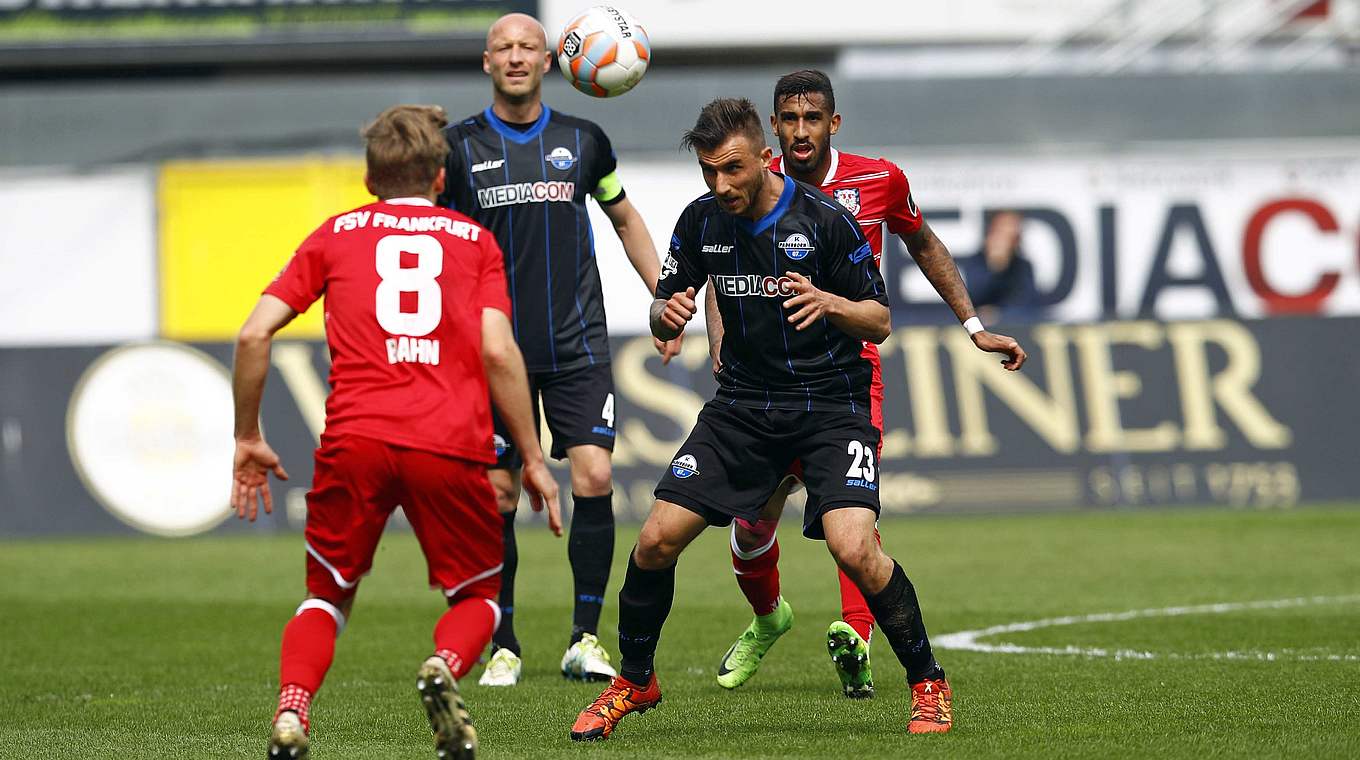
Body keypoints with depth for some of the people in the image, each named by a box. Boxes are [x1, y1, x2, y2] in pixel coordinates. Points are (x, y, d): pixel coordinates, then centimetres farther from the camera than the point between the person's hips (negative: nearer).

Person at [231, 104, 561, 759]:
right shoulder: (474, 239, 15)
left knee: (327, 596, 18)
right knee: (478, 595, 18)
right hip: (452, 446, -1)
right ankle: (445, 666, -16)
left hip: (355, 437, 1)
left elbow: (254, 335, 9)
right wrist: (534, 460, 7)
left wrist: (248, 439, 18)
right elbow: (499, 352, 2)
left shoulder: (337, 234, 18)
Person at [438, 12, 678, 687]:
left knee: (594, 478, -11)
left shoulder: (582, 141, 7)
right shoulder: (461, 145, 1)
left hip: (578, 346, 1)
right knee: (497, 493, -2)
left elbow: (625, 219, 21)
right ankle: (503, 647, 9)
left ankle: (585, 641, -2)